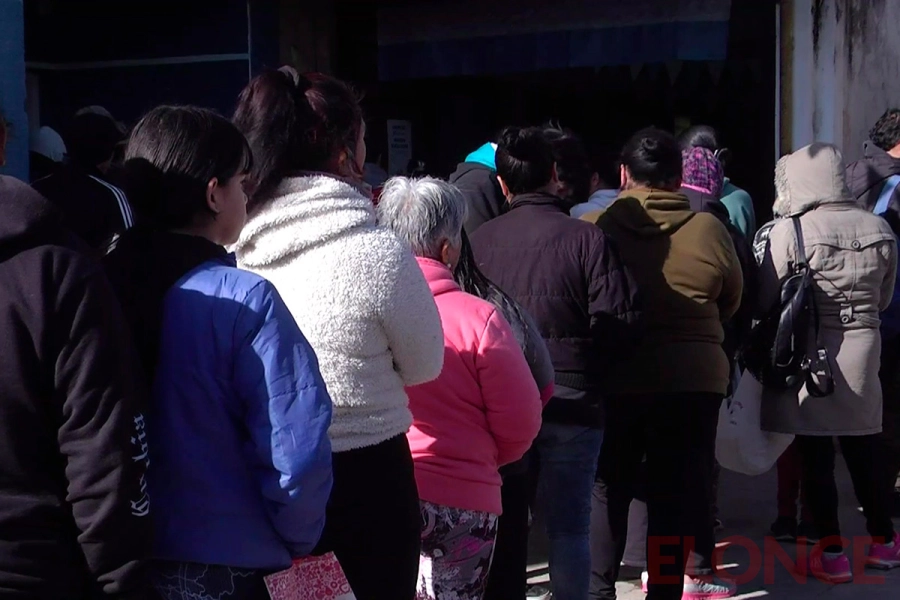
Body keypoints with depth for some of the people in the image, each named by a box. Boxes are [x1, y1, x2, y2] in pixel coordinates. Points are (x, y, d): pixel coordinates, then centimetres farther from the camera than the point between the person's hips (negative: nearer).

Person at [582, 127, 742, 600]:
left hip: (612, 379, 0)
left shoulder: (592, 227, -9)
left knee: (606, 489, 13)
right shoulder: (709, 231, -6)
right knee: (675, 493, 8)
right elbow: (731, 303, 7)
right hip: (694, 379, 0)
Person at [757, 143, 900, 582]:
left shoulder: (790, 230, -15)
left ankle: (831, 552, 8)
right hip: (862, 351, 4)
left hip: (809, 353, -4)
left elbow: (764, 300, -12)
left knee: (815, 453, 6)